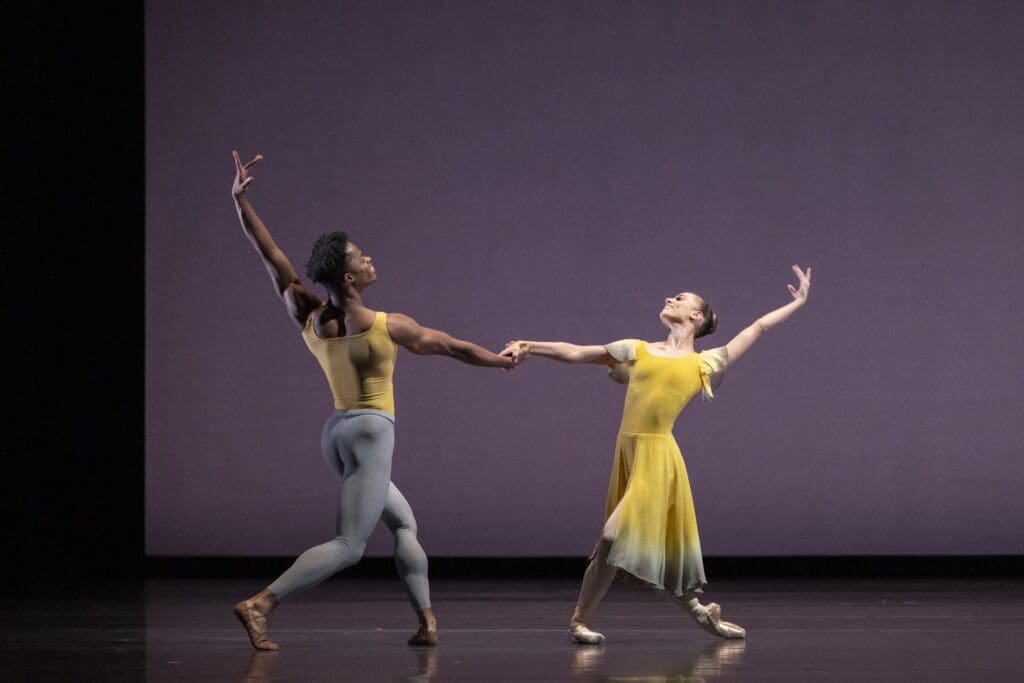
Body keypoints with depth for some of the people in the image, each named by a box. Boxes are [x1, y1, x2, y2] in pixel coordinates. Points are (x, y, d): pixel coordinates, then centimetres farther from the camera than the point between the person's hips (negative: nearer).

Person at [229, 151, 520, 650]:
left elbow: (272, 258, -2)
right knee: (348, 545, -10)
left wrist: (239, 200, 3)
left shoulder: (309, 318, -2)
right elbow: (453, 347, 0)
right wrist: (502, 360, 16)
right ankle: (259, 604, -24)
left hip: (336, 432, 8)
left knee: (404, 523, 20)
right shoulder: (388, 327, -13)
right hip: (371, 430, -8)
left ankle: (426, 620, 15)